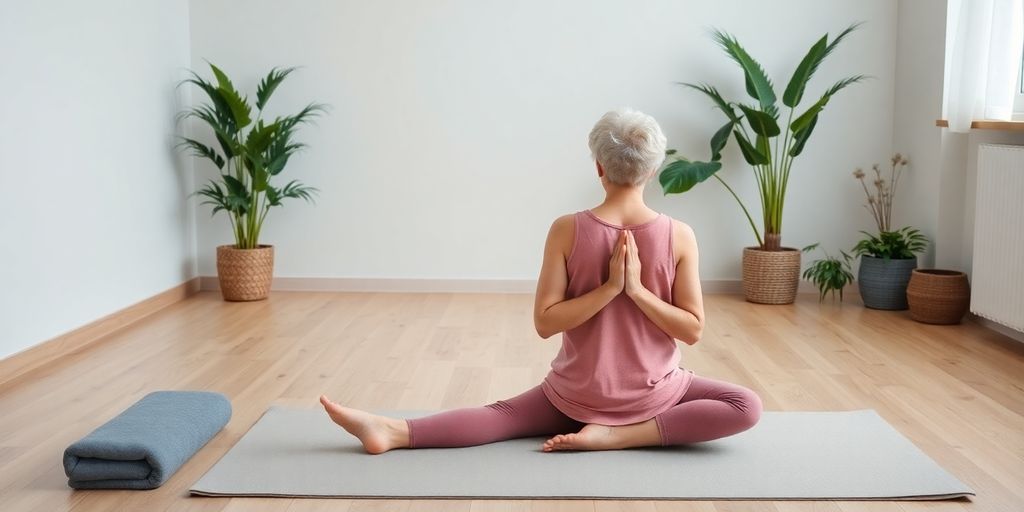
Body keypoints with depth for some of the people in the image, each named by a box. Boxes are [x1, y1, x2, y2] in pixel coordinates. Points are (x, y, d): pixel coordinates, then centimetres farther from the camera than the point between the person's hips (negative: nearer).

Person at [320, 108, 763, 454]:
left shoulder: (567, 230, -14)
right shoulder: (679, 236, -12)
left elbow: (544, 322, -14)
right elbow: (693, 329, -9)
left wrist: (609, 288, -15)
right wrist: (636, 289, -14)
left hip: (580, 396, 2)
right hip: (653, 395, -1)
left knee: (500, 414, 20)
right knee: (746, 406, 12)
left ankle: (392, 430, -1)